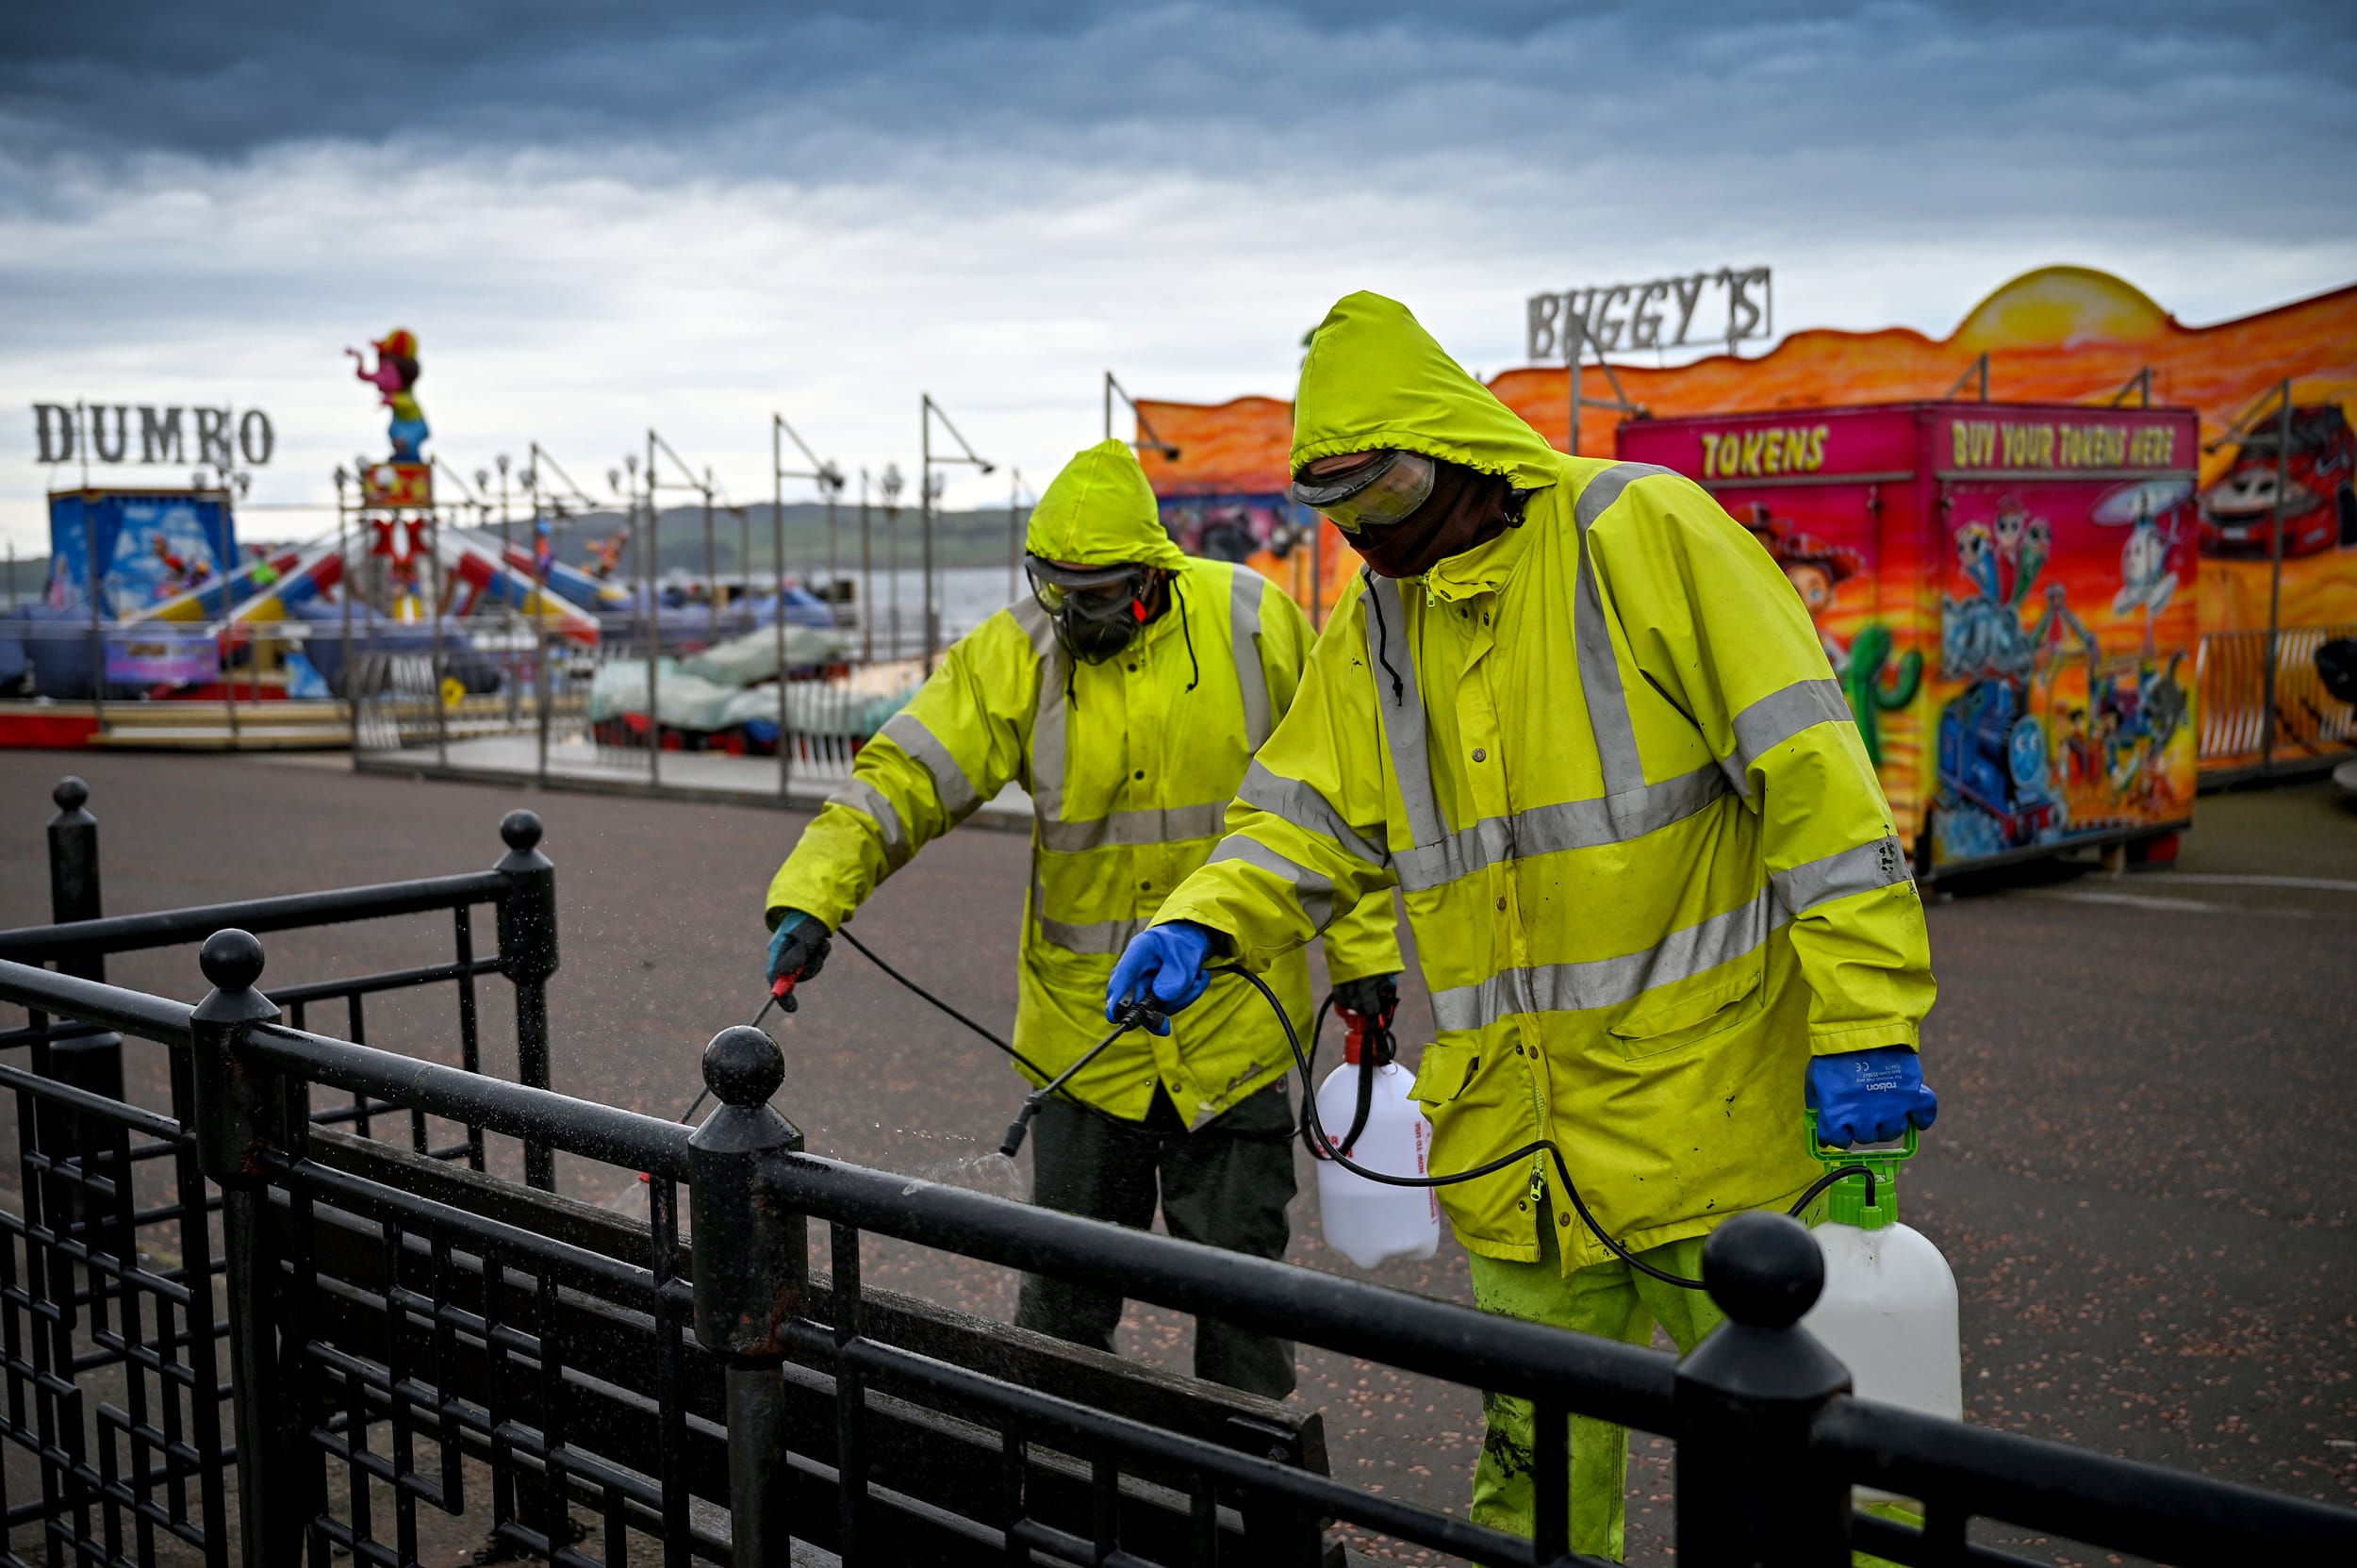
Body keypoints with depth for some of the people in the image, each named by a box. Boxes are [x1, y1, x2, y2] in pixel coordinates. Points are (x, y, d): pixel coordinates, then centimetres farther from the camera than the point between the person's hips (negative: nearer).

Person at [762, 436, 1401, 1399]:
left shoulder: (1255, 626, -8)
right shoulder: (1016, 653, -8)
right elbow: (905, 774, -14)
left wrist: (1363, 951, 4)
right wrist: (813, 894, -29)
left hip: (1234, 1021, 0)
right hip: (1082, 1022, 1)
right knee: (1068, 1281, 10)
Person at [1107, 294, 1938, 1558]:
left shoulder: (1640, 532, -10)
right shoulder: (1370, 624, 11)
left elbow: (1808, 767, -13)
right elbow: (1303, 821, 14)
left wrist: (1864, 1019, -17)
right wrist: (1200, 926, -7)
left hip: (1708, 1096, -5)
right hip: (1515, 1136, 6)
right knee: (1536, 1465, 16)